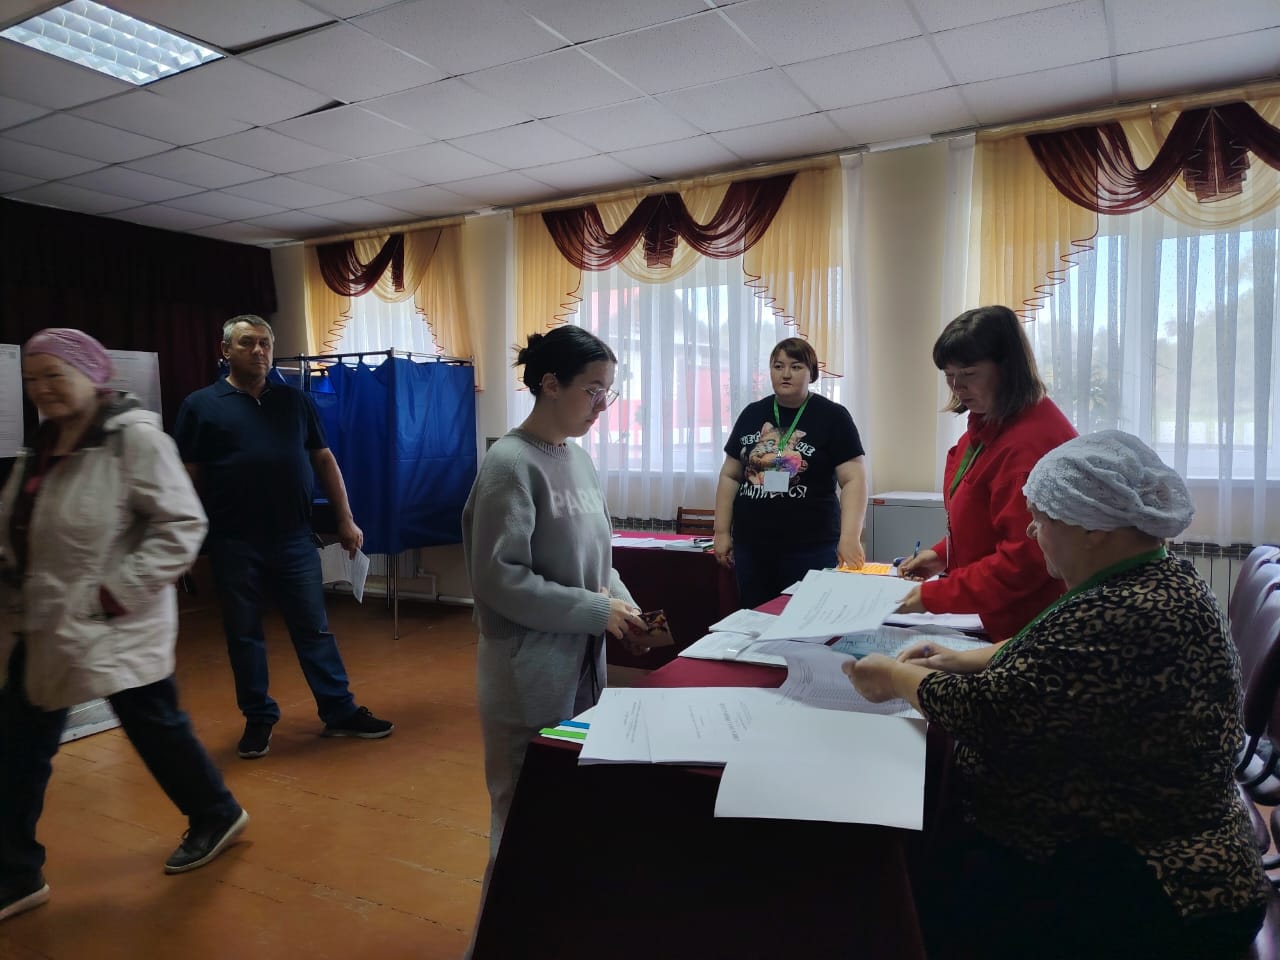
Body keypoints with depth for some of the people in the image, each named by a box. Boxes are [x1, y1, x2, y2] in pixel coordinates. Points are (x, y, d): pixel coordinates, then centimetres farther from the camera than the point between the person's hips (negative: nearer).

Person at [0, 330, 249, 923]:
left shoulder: (135, 437, -17)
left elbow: (182, 527, -21)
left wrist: (118, 592, -22)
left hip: (114, 627, -8)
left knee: (154, 724, 9)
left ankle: (216, 815, 34)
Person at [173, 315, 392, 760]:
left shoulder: (295, 400, 9)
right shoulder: (200, 405, 1)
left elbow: (324, 461, 10)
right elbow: (188, 477, 1)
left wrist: (345, 519, 5)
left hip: (294, 539, 2)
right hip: (234, 543, -1)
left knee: (314, 628, 8)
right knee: (244, 635, 9)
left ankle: (340, 712, 17)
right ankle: (258, 719, 24)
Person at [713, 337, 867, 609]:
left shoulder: (832, 417, -2)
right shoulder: (752, 414, 10)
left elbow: (853, 480, -7)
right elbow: (730, 476, 13)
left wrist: (850, 537, -19)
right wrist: (722, 531, 7)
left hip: (810, 547, -3)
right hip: (750, 545, 4)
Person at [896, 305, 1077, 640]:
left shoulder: (1032, 442, -27)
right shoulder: (988, 423, 5)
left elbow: (1023, 560, -26)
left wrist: (933, 596, -20)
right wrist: (943, 554, 6)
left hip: (1024, 630, -9)